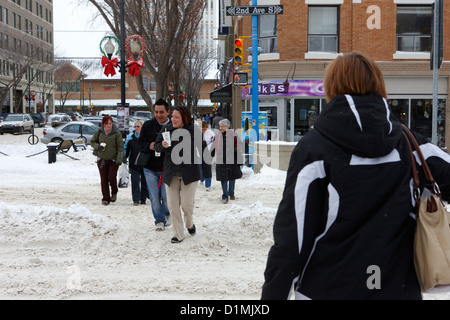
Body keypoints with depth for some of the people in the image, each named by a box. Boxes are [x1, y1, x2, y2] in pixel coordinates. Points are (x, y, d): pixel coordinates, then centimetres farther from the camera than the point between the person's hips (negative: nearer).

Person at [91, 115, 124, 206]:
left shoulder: (116, 133, -7)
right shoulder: (99, 132, 2)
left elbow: (120, 147, -6)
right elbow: (92, 142, 14)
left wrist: (119, 159, -14)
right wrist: (97, 146, -9)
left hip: (113, 160, -3)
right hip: (101, 159, 3)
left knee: (111, 177, -11)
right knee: (103, 179, 1)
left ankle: (114, 193, 19)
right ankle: (105, 199, 9)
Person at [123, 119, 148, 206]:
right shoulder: (131, 136, 7)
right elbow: (126, 147, 16)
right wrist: (124, 157, 4)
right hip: (134, 163, 1)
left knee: (144, 182, 7)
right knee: (135, 182, -5)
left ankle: (143, 199, 19)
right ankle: (136, 200, -2)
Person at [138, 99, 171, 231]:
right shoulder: (147, 125, 4)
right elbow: (140, 142, 7)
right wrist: (149, 146, -13)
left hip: (166, 168, -2)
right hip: (150, 167, 2)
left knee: (166, 196, 0)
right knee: (154, 196, 1)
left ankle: (167, 214, 31)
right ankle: (160, 220, 17)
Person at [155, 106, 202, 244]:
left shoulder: (194, 130, -6)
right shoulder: (167, 129, 2)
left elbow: (202, 147, 5)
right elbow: (156, 145, 7)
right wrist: (163, 145, -13)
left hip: (189, 172, -3)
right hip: (171, 173, 3)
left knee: (187, 203, -4)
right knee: (173, 205, 2)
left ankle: (189, 224, 29)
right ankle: (178, 234, 14)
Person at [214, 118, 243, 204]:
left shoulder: (233, 136, -6)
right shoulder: (218, 136, 4)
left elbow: (238, 148, -3)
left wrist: (239, 160, -3)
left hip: (232, 161, -1)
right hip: (221, 161, 2)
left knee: (232, 178, 12)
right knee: (223, 179, -1)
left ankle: (231, 194, 29)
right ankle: (225, 196, 3)